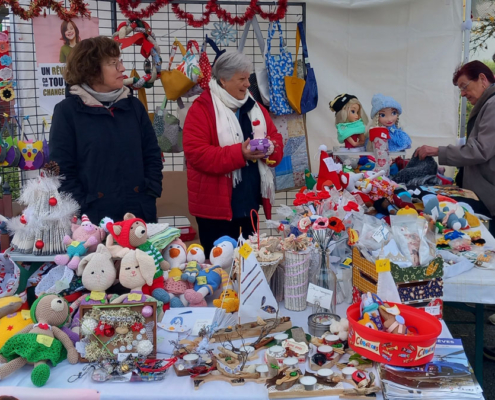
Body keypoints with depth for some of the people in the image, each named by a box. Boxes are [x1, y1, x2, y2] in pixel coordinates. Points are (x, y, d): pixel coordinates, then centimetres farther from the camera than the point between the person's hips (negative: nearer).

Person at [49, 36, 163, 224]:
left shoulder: (133, 106, 9)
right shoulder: (67, 111, -3)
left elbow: (152, 155, 11)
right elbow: (62, 170, -6)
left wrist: (149, 197, -1)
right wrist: (84, 210, -13)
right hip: (92, 219, -3)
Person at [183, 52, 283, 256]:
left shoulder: (253, 107, 11)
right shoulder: (201, 109, -10)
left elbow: (275, 138, 14)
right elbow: (196, 153, -19)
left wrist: (270, 149, -11)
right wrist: (239, 154, -25)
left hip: (250, 200, 6)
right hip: (217, 204, -6)